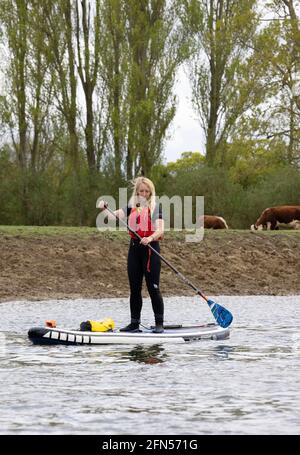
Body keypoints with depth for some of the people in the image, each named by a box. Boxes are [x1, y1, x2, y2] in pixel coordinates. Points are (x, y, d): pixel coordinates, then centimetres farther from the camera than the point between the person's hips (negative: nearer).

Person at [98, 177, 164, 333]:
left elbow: (160, 230, -11)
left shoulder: (155, 207, -2)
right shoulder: (132, 206, 11)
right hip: (134, 247, 5)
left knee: (153, 288, -6)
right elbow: (114, 216, 1)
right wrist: (103, 209, -17)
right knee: (134, 288, 8)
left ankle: (159, 323, -1)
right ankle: (134, 323, 14)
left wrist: (151, 238, -30)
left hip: (150, 248, -5)